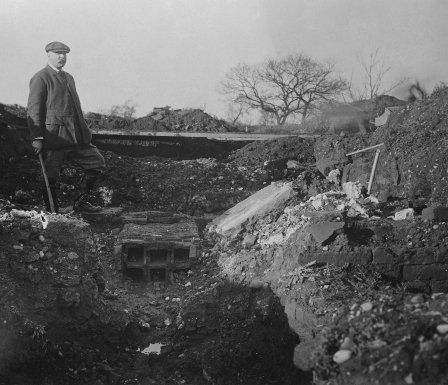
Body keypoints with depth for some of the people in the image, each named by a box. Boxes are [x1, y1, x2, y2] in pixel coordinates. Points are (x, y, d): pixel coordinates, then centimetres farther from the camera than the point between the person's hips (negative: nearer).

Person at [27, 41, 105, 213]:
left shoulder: (69, 78, 22)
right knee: (50, 178, -3)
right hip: (53, 137, -7)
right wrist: (36, 138, -18)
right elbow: (34, 110, -9)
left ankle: (81, 202, 16)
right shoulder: (40, 79, -3)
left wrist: (84, 132, 21)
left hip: (76, 137, 8)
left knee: (97, 162, 6)